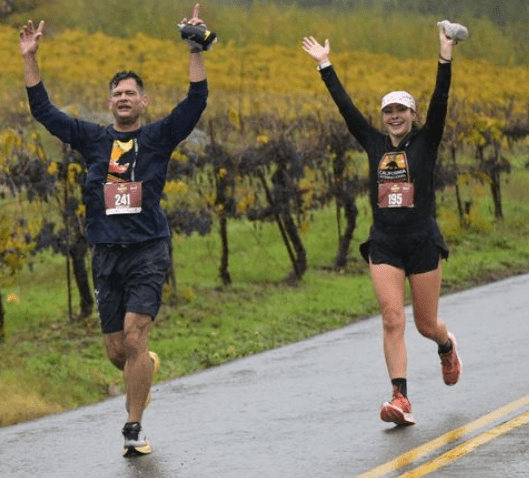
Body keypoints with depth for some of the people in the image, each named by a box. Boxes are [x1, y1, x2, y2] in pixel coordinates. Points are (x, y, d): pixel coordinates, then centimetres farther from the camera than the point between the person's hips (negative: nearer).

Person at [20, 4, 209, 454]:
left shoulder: (159, 137, 5)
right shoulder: (93, 138, 10)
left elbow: (197, 100, -4)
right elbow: (43, 109, 11)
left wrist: (196, 50, -13)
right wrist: (30, 59, 4)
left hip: (149, 251, -3)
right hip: (107, 254, 3)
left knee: (134, 339, -16)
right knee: (116, 351, 5)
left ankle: (134, 428, -7)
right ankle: (148, 366, 41)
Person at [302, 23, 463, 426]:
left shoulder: (426, 142, 1)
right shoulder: (375, 144, 8)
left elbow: (440, 102, -11)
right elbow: (346, 107, 9)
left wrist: (445, 59, -20)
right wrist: (325, 66, 8)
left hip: (423, 243, -2)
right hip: (384, 245, 2)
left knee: (426, 324, 8)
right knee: (393, 321, -11)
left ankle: (447, 348, 44)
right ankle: (402, 400, -15)